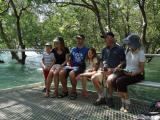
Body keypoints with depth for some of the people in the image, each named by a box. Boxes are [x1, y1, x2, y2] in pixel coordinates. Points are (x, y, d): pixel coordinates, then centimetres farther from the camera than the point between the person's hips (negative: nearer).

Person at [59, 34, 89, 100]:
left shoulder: (86, 50, 4)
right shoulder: (73, 49, 20)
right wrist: (69, 65, 3)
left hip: (80, 67, -5)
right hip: (72, 66, 5)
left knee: (71, 73, -36)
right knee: (61, 72, -22)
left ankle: (74, 92, -17)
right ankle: (65, 91, -6)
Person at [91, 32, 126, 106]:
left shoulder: (119, 49, 0)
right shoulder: (104, 50, 17)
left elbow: (123, 62, -4)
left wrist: (113, 70, -16)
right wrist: (102, 68, 3)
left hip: (115, 71, -6)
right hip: (105, 71, 6)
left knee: (109, 79, -35)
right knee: (94, 78, -17)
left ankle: (110, 98, -10)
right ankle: (101, 97, -5)